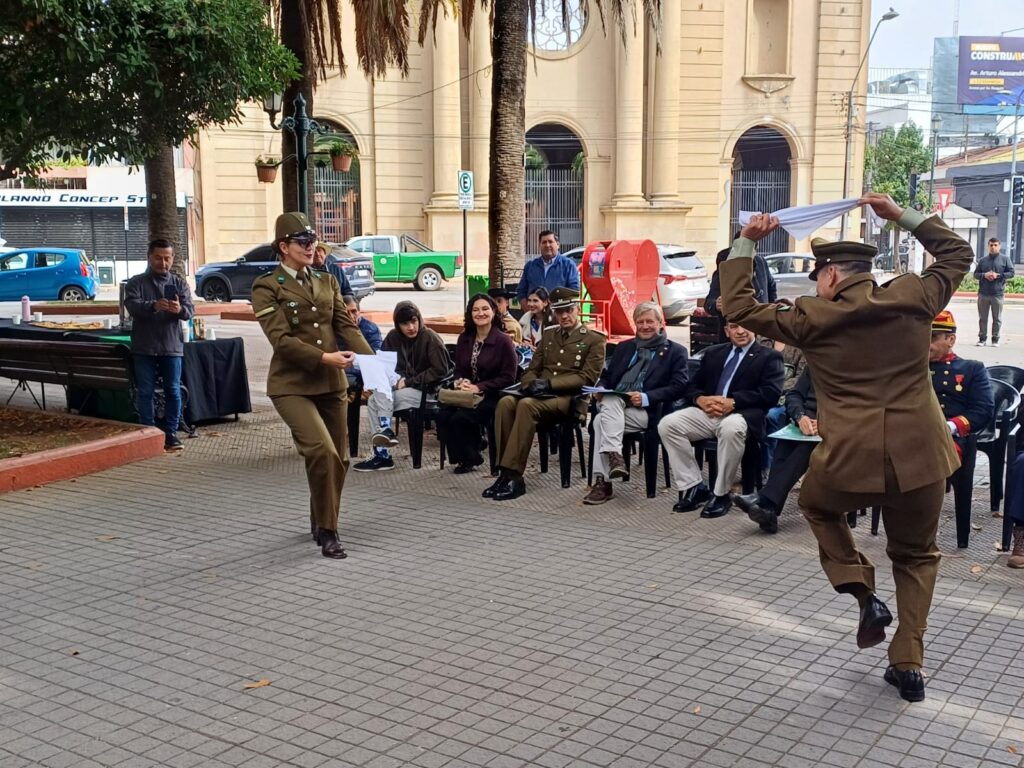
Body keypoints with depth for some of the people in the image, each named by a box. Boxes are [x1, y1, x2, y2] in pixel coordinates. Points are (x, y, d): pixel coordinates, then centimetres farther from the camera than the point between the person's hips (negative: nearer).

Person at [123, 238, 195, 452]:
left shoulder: (179, 284, 9)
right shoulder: (136, 283, 4)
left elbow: (190, 310, -4)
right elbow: (132, 306, -14)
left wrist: (180, 309, -29)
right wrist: (153, 306, -35)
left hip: (172, 346, 1)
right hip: (144, 347, -1)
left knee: (173, 391, 2)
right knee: (145, 392, 4)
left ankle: (171, 433, 10)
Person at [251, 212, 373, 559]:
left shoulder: (326, 281, 14)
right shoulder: (267, 287, -4)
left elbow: (346, 324, 6)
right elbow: (281, 339, -13)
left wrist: (369, 357, -10)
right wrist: (323, 357, -22)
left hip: (331, 383, 6)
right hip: (293, 385, -6)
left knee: (340, 459, 9)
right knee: (322, 452, -21)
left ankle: (320, 523, 32)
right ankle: (327, 532, -6)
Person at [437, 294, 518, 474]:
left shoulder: (503, 340, -8)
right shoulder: (464, 339, 9)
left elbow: (508, 378, -10)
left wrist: (478, 387, -17)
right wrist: (459, 381, -6)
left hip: (492, 397, -5)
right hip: (466, 394, 5)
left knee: (460, 418, -27)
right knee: (443, 416, -22)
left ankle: (470, 459, 0)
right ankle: (460, 458, -1)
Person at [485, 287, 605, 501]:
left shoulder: (594, 339, 6)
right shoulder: (548, 335, 24)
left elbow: (587, 378, -5)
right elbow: (532, 369, 21)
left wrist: (550, 384, -15)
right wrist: (531, 383, -5)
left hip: (567, 397, -5)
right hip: (539, 393, 5)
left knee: (527, 405, -36)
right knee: (506, 402, -28)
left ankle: (513, 476, -35)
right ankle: (505, 472, -29)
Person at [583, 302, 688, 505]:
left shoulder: (676, 351, 11)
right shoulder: (624, 347, 27)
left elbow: (679, 387, -2)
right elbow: (607, 376, 25)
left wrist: (646, 397, -17)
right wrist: (601, 388, -1)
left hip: (646, 411, -4)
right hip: (613, 405, 4)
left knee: (602, 420, -31)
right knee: (611, 400, -34)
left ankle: (602, 482, -33)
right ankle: (614, 456, -40)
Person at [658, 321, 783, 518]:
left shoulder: (769, 357, 10)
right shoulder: (713, 353, 24)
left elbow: (771, 393, -6)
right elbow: (692, 386, 19)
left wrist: (733, 402, -17)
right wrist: (700, 399, -6)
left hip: (741, 414, -5)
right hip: (707, 412, 5)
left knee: (731, 428, -40)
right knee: (667, 424, -19)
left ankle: (721, 494, -23)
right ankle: (693, 487, -10)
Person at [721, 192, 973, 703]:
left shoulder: (811, 317, -3)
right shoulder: (912, 297, 4)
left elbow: (739, 306, 7)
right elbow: (957, 254, 22)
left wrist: (745, 244, 13)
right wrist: (901, 215, 23)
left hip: (850, 459, -2)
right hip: (920, 456, 3)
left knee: (818, 506, 32)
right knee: (916, 556, 24)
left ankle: (863, 594, 17)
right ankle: (908, 664, 20)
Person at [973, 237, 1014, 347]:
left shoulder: (1005, 259, 4)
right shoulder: (982, 260, 11)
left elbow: (1011, 272, 0)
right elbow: (976, 274, 11)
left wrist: (998, 275, -13)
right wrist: (984, 275, -10)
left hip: (998, 293, -2)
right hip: (983, 294, 2)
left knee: (997, 318, 2)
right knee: (982, 318, 5)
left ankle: (995, 339, 10)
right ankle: (982, 338, 12)